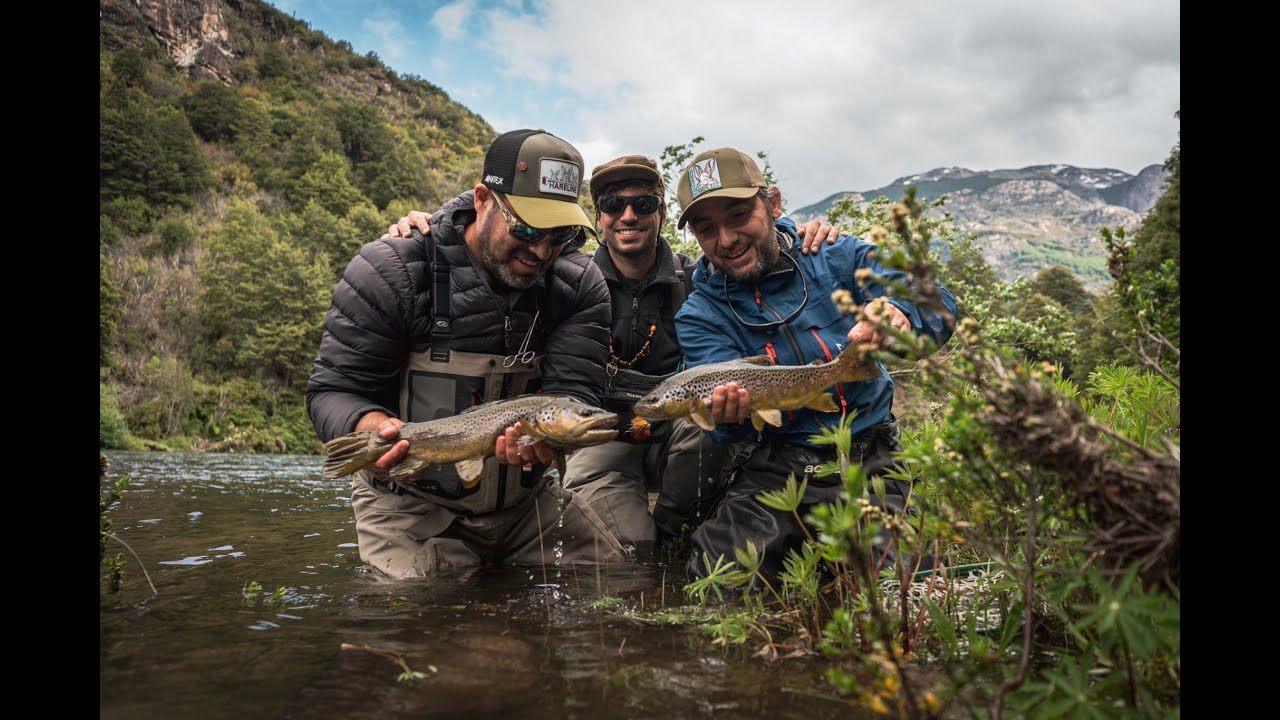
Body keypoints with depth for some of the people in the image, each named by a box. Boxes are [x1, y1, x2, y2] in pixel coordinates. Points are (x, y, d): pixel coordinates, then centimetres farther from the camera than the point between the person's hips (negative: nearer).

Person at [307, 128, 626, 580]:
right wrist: (373, 425, -35)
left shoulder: (580, 285, -4)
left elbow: (574, 391, -13)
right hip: (411, 501, -3)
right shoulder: (388, 271, -13)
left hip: (525, 501, 4)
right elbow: (334, 389, -11)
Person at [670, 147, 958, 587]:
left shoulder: (837, 257, 2)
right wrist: (729, 413, -38)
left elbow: (940, 306, -10)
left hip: (869, 463, 0)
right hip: (771, 471, 0)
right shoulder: (699, 316, 1)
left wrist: (900, 316, -34)